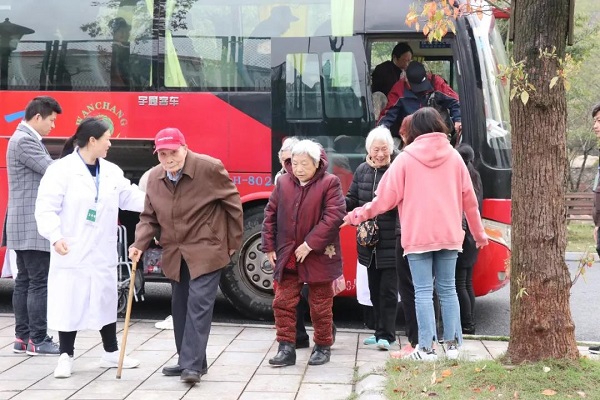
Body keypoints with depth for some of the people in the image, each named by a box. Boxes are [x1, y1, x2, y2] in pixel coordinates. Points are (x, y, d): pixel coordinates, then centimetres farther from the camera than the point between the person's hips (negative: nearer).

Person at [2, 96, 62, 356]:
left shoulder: (28, 139, 18)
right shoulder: (24, 141, -14)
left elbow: (47, 172, 17)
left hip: (26, 225, 11)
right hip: (32, 226, -11)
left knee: (25, 281, 11)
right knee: (39, 282, -7)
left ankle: (23, 337, 15)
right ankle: (37, 340, -4)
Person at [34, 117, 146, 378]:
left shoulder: (111, 171, 8)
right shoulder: (62, 169, -11)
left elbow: (131, 197, 9)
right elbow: (46, 207, -14)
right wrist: (55, 237, -23)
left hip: (102, 254, 6)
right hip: (71, 253, -6)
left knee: (106, 302, 14)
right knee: (69, 304, 1)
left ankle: (111, 353, 27)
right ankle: (66, 357, 14)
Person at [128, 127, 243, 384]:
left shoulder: (209, 168, -15)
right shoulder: (154, 178, 1)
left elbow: (233, 204, -6)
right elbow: (149, 217, 8)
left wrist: (233, 243, -1)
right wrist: (140, 244, -9)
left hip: (206, 250, -6)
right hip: (175, 254, 6)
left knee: (198, 305, -14)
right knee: (180, 308, 11)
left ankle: (193, 365, -14)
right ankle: (189, 361, 23)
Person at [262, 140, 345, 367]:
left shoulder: (329, 183, -9)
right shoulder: (283, 182, 4)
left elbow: (334, 216, -18)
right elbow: (270, 214, 9)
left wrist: (311, 244, -21)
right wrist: (269, 246, 3)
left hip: (318, 257, -4)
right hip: (287, 256, 4)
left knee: (320, 306, 8)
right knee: (283, 303, 3)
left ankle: (323, 347, 23)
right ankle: (286, 348, 10)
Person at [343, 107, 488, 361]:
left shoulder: (405, 159, -4)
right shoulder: (453, 157, 5)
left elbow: (385, 198, -3)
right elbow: (469, 198, 9)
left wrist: (355, 217, 11)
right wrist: (478, 233, 21)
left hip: (417, 236, -3)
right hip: (449, 235, 3)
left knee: (423, 292, 0)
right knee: (447, 289, 12)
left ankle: (426, 348, -1)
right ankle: (452, 344, 14)